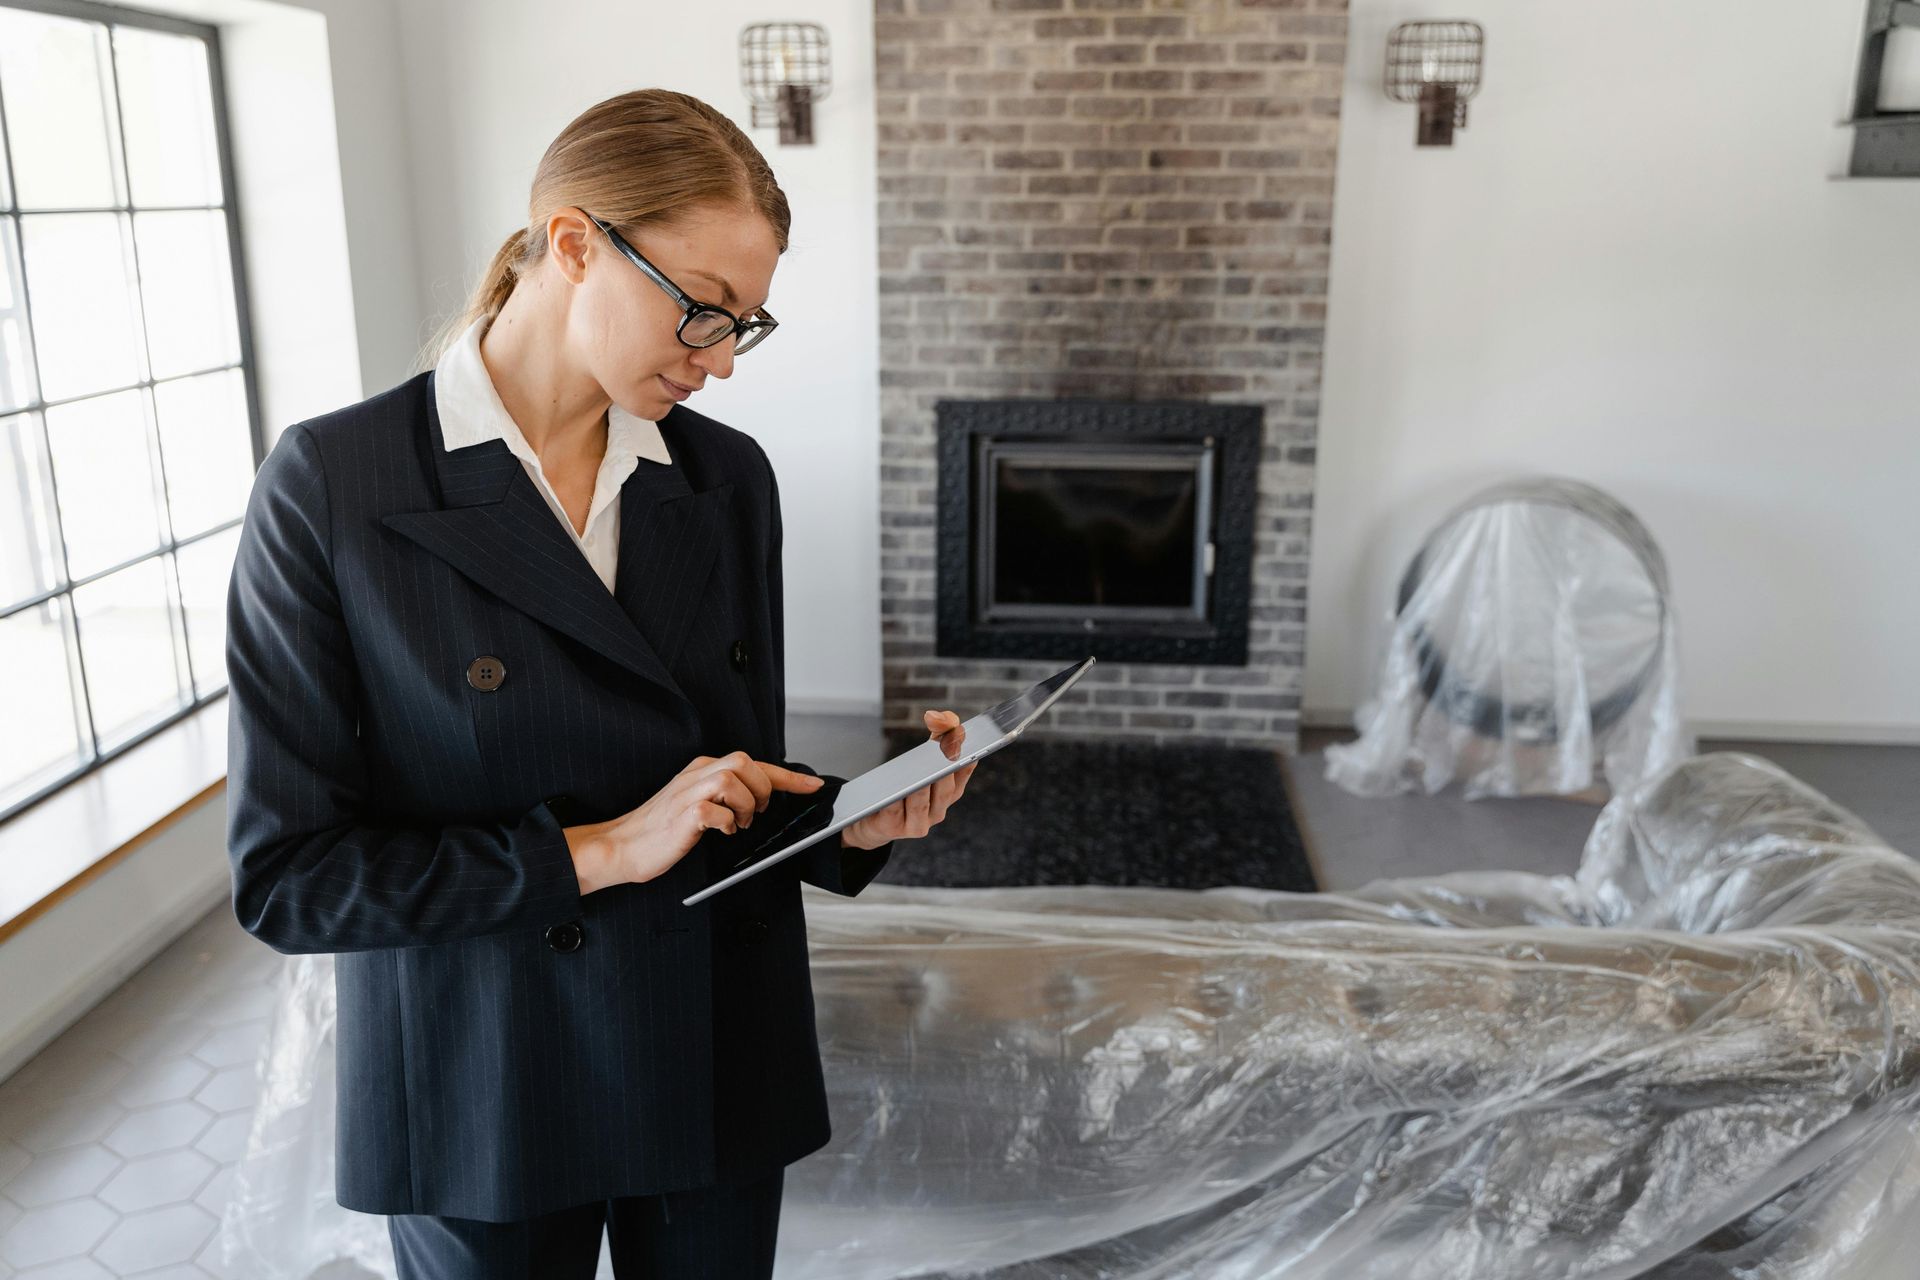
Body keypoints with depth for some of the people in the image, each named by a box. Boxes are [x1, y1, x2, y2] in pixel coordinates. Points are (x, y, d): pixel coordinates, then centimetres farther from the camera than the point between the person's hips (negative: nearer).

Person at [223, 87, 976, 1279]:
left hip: (721, 1074, 4)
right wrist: (598, 850, -21)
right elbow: (283, 873, -14)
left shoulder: (731, 478, -1)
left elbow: (741, 782, 7)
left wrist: (854, 822, -13)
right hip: (482, 1092, -3)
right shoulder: (334, 484, -14)